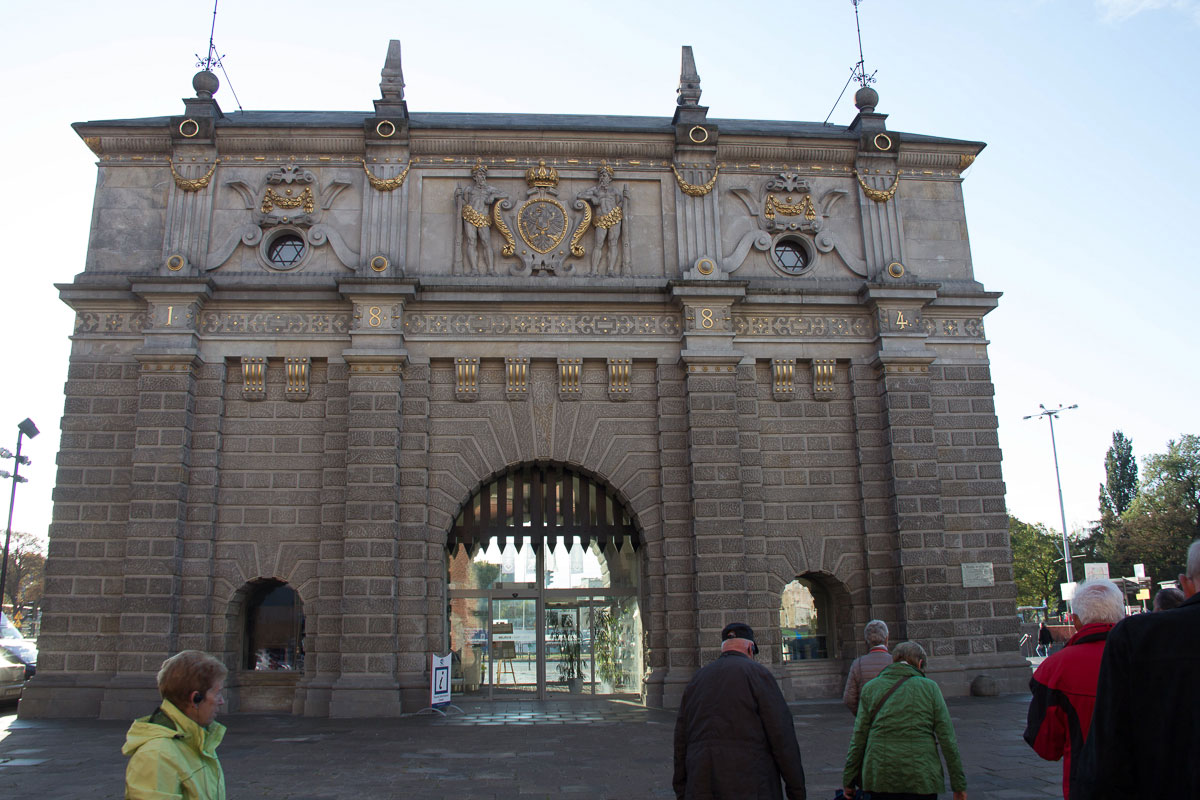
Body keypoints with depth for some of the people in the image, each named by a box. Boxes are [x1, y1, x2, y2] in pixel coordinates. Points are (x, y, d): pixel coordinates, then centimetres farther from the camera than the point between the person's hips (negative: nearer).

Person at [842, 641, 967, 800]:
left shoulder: (870, 688, 2)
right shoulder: (929, 687, -1)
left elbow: (859, 738, 1)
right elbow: (947, 739, -3)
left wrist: (848, 780, 7)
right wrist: (959, 785, 4)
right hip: (921, 777, -1)